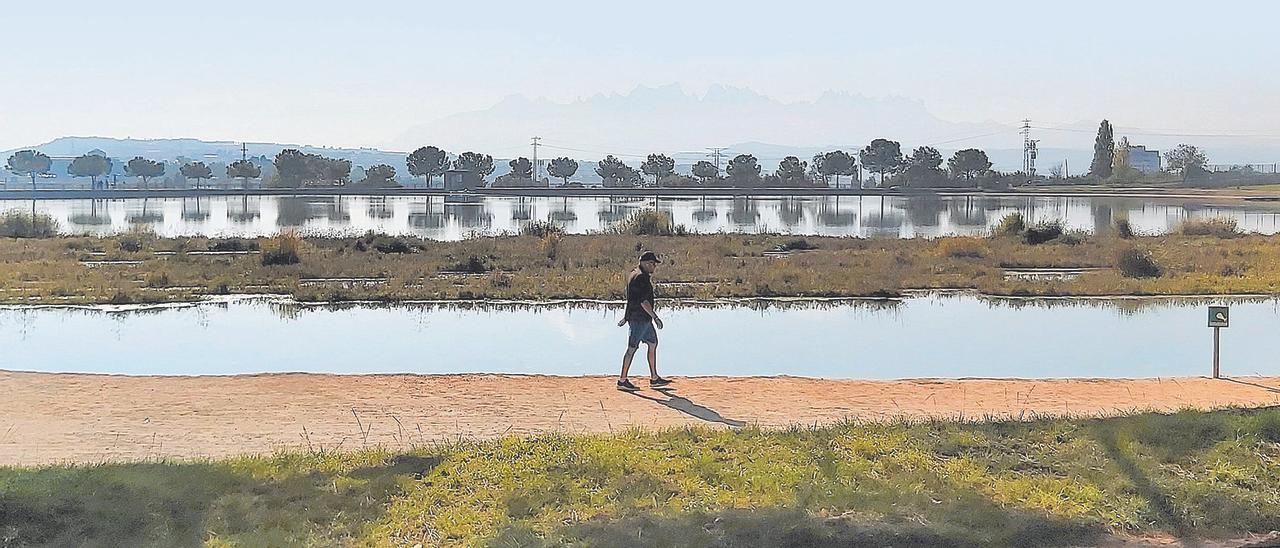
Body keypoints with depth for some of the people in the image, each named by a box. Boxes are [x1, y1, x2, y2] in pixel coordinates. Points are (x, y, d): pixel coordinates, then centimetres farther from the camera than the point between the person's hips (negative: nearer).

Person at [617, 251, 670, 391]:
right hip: (639, 318, -11)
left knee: (653, 344, 14)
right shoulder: (642, 277, -18)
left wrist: (626, 316, 28)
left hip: (644, 319, 11)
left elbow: (632, 298, 22)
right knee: (632, 348, -6)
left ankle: (654, 378, 18)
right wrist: (655, 317, -20)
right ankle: (622, 381, -1)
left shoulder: (633, 274, 15)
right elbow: (643, 301, -23)